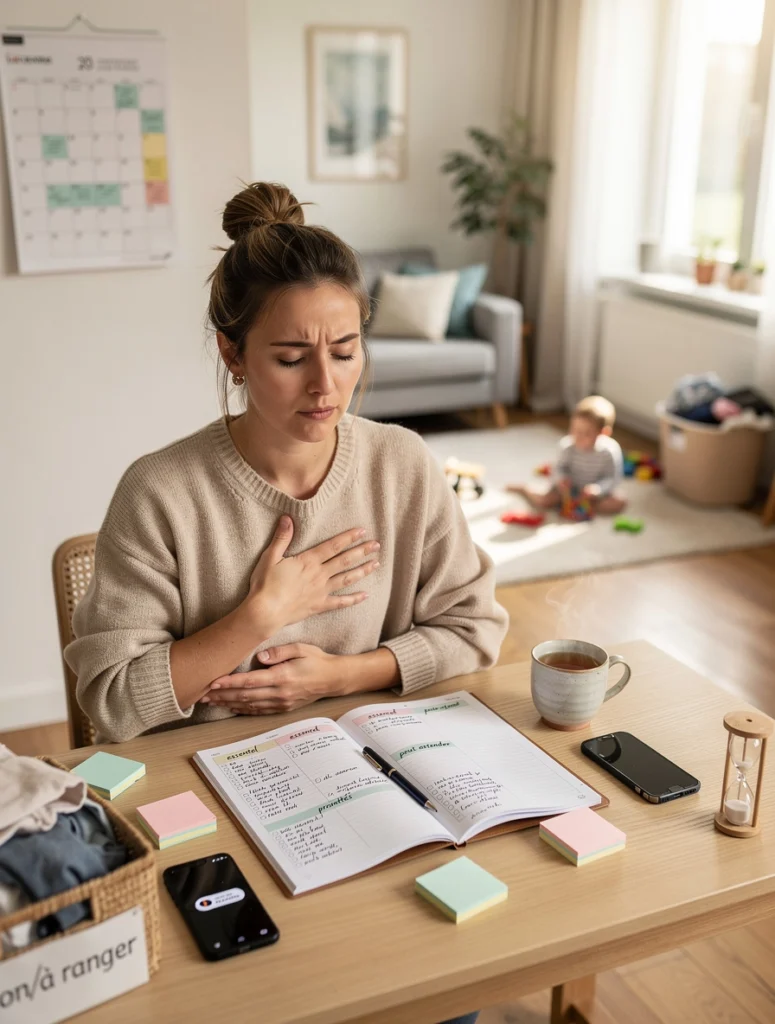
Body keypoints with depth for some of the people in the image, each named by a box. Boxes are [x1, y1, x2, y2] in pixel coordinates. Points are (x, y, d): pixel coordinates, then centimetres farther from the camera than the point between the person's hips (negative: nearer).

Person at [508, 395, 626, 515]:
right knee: (543, 501, -15)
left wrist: (597, 488, -37)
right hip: (571, 486, 0)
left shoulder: (610, 451, -26)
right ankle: (523, 489, 15)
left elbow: (613, 478, -19)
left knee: (620, 503, -24)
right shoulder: (568, 446, -22)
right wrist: (560, 480, -32)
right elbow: (560, 468, -10)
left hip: (598, 490, 0)